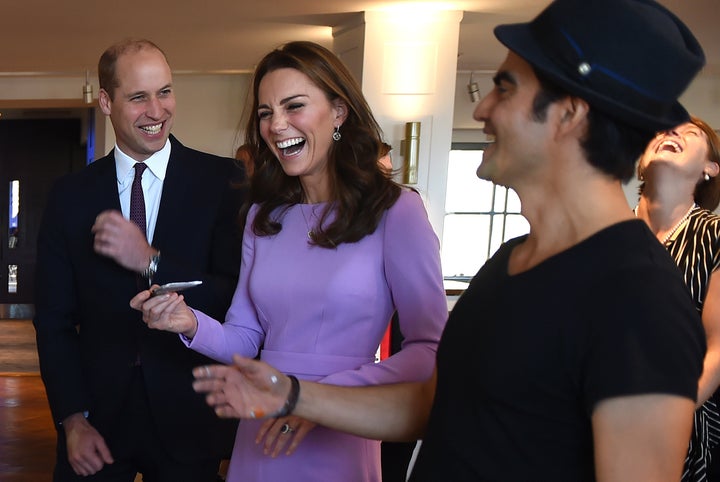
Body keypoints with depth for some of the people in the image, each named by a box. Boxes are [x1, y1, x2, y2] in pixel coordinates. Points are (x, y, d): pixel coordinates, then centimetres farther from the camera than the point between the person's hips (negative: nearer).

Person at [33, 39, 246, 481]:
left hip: (188, 423, -1)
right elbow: (54, 319, 4)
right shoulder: (70, 196, 1)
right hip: (99, 417, 2)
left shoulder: (224, 180, -7)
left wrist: (150, 261, -22)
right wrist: (72, 419, -4)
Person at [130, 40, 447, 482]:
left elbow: (431, 349, -13)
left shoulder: (397, 210, -11)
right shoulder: (265, 216, 5)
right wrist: (192, 324, -13)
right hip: (260, 439, 5)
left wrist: (325, 395, -21)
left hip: (340, 445, -5)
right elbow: (245, 340, 6)